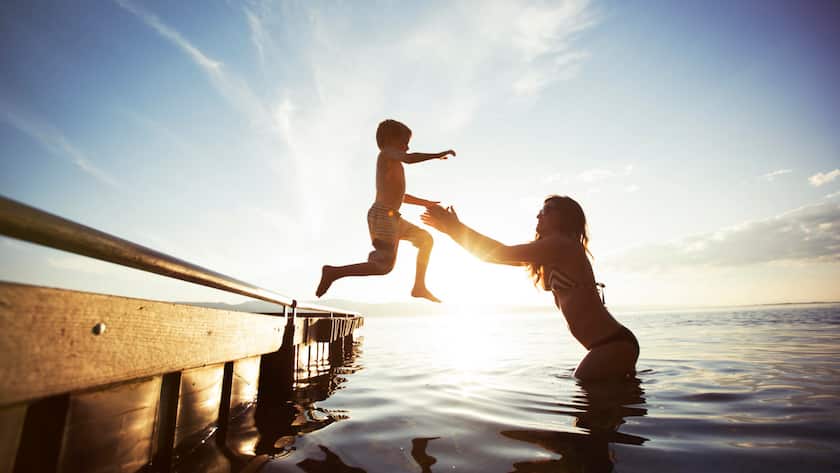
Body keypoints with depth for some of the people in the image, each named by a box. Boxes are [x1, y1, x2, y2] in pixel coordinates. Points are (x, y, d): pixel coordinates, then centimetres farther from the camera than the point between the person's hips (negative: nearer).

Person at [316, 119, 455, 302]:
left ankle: (419, 287, 19)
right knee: (384, 266, -11)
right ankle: (334, 272, -4)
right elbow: (409, 159, -24)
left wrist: (425, 203, 32)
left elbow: (398, 195, 33)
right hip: (383, 216, -10)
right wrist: (438, 155, -14)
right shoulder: (388, 152, -1)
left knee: (426, 239, 16)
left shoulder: (393, 163, 25)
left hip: (391, 218, 10)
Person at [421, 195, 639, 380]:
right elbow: (502, 253, 12)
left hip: (615, 344, -10)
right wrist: (454, 228, 9)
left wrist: (455, 228, -12)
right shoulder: (557, 252, 14)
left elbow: (500, 254, -19)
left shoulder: (561, 244, -15)